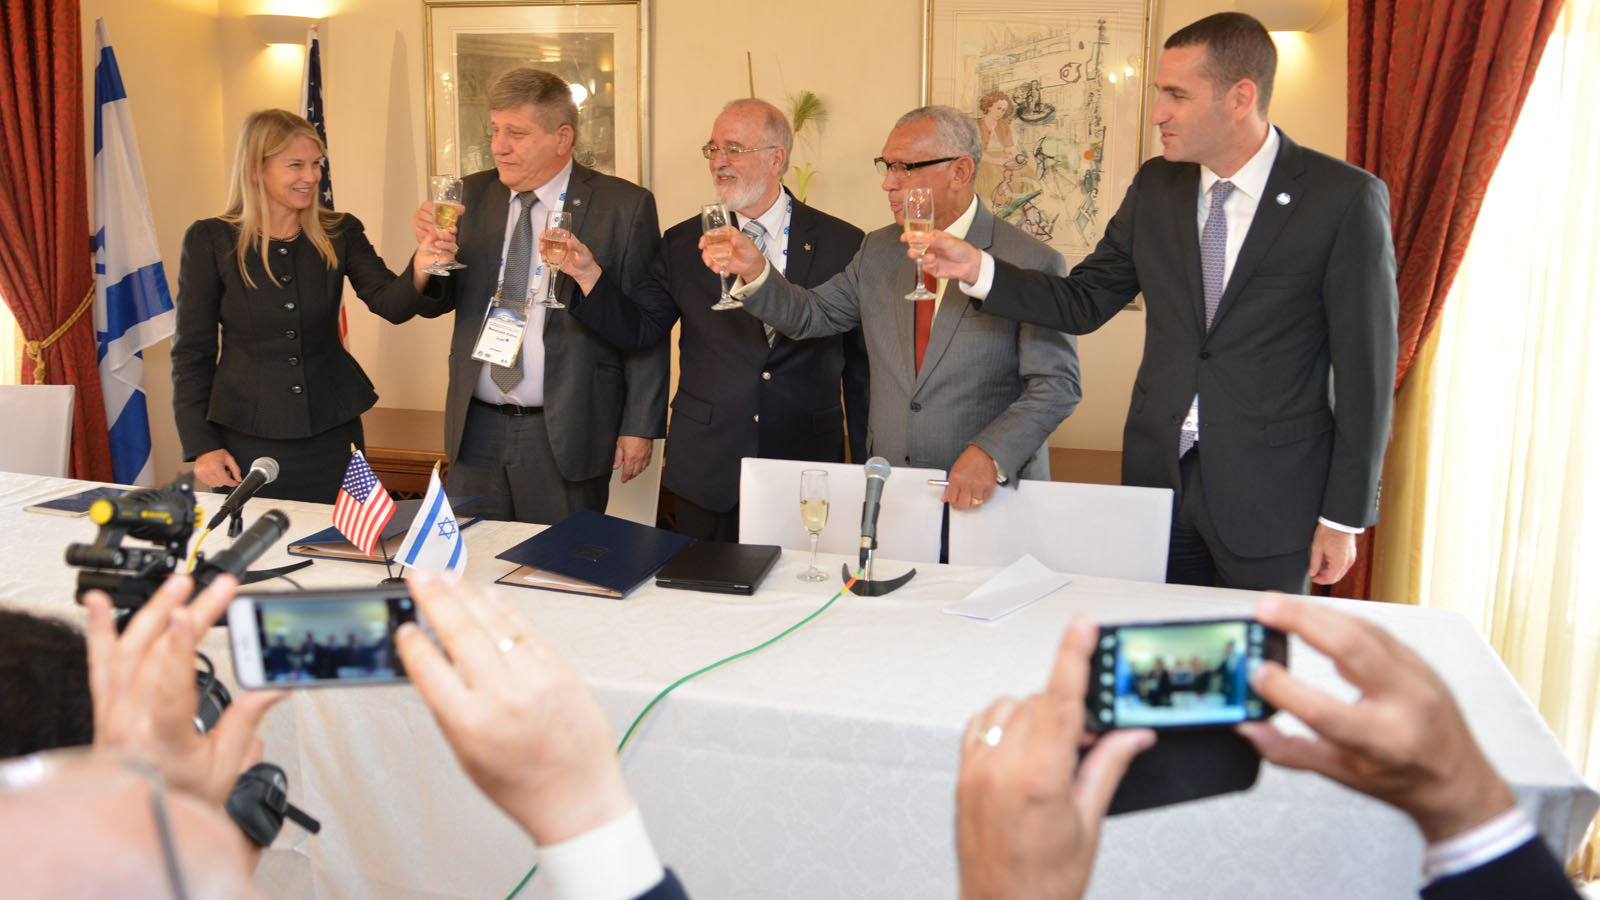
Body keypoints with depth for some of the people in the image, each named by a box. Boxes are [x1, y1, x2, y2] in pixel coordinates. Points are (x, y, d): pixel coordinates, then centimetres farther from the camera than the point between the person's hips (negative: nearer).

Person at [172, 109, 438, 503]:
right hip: (247, 437, -2)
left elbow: (391, 303, -10)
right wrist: (201, 445, -5)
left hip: (333, 434, 2)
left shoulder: (340, 233, 3)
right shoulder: (210, 240, -3)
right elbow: (192, 351, 0)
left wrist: (421, 268, -32)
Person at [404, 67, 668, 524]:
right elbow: (434, 303, 10)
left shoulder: (623, 206, -6)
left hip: (566, 434, -4)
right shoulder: (472, 196, 8)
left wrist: (640, 426, -8)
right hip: (476, 430, 4)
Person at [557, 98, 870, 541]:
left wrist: (867, 470, 3)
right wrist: (587, 273, -14)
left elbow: (861, 367, 3)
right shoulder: (683, 244, 6)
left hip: (807, 471, -1)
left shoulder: (842, 244, 1)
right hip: (707, 471, 2)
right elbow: (638, 329, 3)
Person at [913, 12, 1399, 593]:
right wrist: (977, 268, -8)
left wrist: (1345, 516, -8)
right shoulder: (1156, 187, 3)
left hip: (1269, 495, -4)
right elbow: (1083, 303, 7)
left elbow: (1366, 369, -9)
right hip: (1159, 475, 4)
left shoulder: (1344, 198, -12)